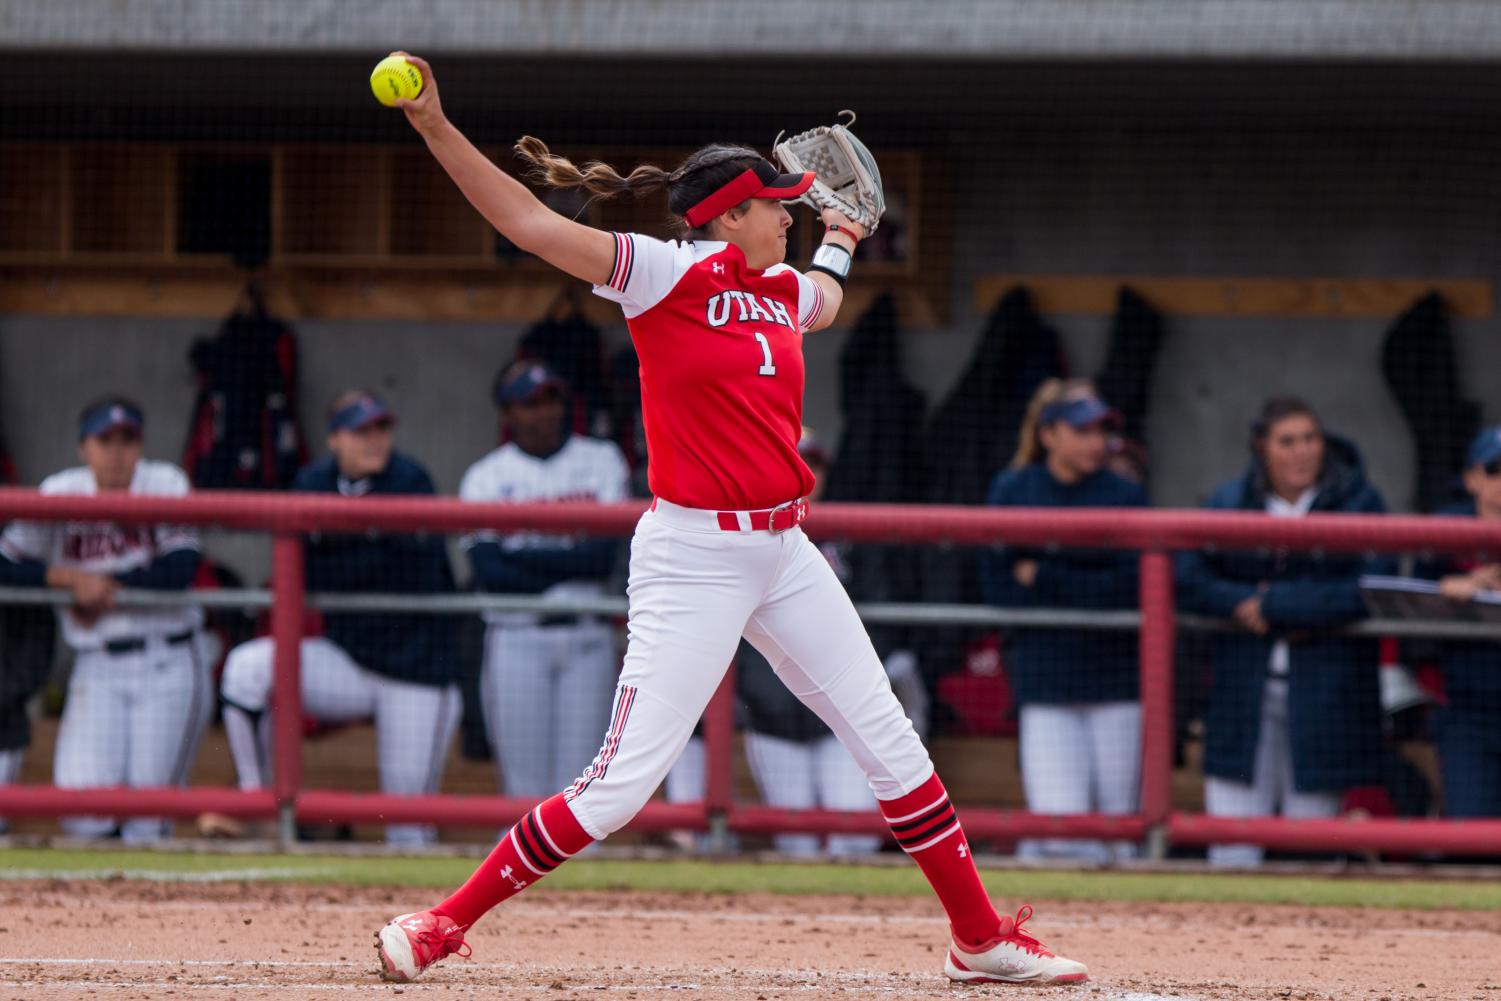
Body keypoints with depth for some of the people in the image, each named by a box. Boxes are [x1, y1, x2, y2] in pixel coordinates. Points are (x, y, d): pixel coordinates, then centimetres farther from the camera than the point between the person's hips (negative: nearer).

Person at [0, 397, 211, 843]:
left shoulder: (166, 484, -3)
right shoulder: (60, 493, 0)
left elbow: (181, 568, -14)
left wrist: (103, 588, -11)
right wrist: (72, 578, -15)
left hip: (169, 667, -1)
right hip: (97, 670, 1)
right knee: (84, 812, -10)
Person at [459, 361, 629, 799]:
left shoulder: (600, 461, 7)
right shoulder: (485, 478, 5)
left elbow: (604, 556, -6)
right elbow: (489, 572, -8)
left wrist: (521, 555, -8)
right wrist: (570, 569, -8)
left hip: (587, 643, 1)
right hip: (517, 643, -1)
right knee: (526, 790, -3)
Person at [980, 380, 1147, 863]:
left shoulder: (1126, 496, 2)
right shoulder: (1011, 492, 4)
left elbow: (1131, 590, -8)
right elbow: (1000, 590, -1)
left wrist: (1043, 577, -7)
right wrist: (1090, 593, -5)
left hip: (1116, 676, 0)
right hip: (1043, 677, 0)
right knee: (1060, 828, -12)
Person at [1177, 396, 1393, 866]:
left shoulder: (1359, 503, 0)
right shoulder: (1230, 503, 8)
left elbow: (1370, 590, -13)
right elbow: (1187, 581, -2)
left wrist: (1271, 604, -13)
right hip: (1245, 688, 2)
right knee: (1230, 845, -2)